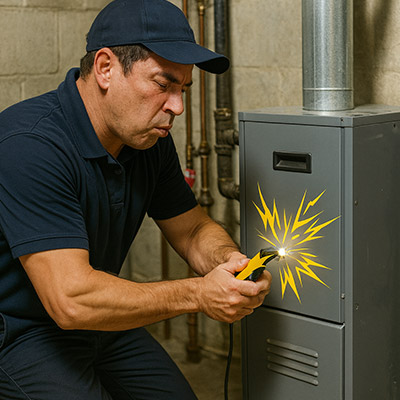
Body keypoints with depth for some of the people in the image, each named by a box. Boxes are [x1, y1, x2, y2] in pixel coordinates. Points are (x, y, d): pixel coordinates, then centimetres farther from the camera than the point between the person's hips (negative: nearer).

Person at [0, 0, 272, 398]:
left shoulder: (149, 139, -2)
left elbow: (193, 229, 8)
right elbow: (71, 299, -34)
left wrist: (228, 261, -16)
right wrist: (198, 294, -32)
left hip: (100, 321, 8)